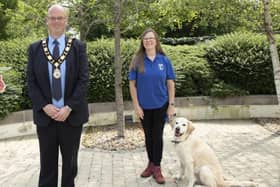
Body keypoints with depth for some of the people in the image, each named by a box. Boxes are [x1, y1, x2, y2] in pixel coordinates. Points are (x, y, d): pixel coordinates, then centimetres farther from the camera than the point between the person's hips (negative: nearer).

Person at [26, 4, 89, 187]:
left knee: (70, 162, 13)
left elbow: (84, 79, -6)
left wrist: (69, 107, -15)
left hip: (71, 114, -1)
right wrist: (45, 106, -12)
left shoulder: (78, 46, 0)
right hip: (45, 115, 1)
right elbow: (31, 82, 1)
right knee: (47, 162, 12)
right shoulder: (35, 48, 5)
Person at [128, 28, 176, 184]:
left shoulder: (164, 60, -4)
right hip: (144, 106, 1)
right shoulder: (137, 61, -5)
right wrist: (136, 105, -8)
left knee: (158, 136, 6)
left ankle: (157, 167, 18)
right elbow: (132, 84, -4)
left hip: (160, 105, 0)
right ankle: (151, 164, 31)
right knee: (148, 136, 13)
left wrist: (171, 105, -5)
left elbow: (170, 84, -2)